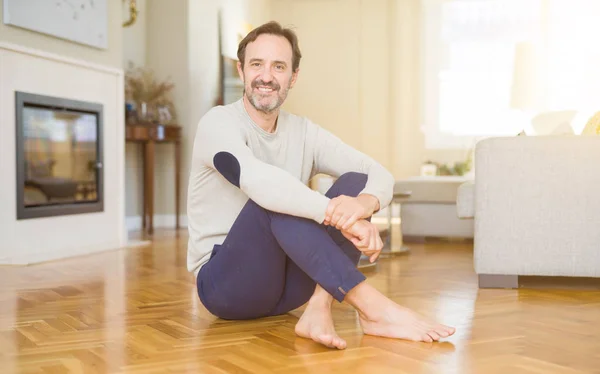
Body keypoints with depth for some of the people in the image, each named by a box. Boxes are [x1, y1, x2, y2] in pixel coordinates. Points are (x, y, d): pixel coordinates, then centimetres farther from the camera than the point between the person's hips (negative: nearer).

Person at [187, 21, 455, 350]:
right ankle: (373, 308, -36)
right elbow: (258, 181, -33)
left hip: (286, 283, 5)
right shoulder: (219, 122, -11)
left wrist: (363, 202, -31)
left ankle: (318, 309, -30)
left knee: (356, 182, -13)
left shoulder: (303, 132, 4)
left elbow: (381, 176, -7)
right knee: (272, 200, -32)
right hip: (226, 283, -5)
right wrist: (340, 217, -40)